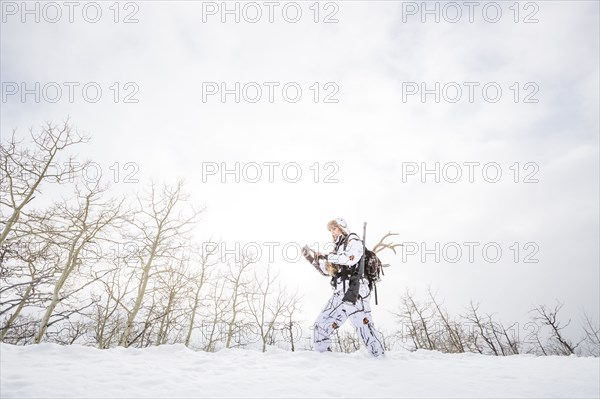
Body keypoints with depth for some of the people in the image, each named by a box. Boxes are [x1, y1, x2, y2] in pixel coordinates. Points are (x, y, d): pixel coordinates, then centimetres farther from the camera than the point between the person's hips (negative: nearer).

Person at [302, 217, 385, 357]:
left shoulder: (353, 241, 3)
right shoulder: (338, 248, 23)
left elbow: (349, 259, -19)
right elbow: (326, 271, 28)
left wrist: (327, 257, -12)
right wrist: (311, 257, 18)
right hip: (339, 295, 8)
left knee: (364, 327, -12)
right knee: (321, 325, 5)